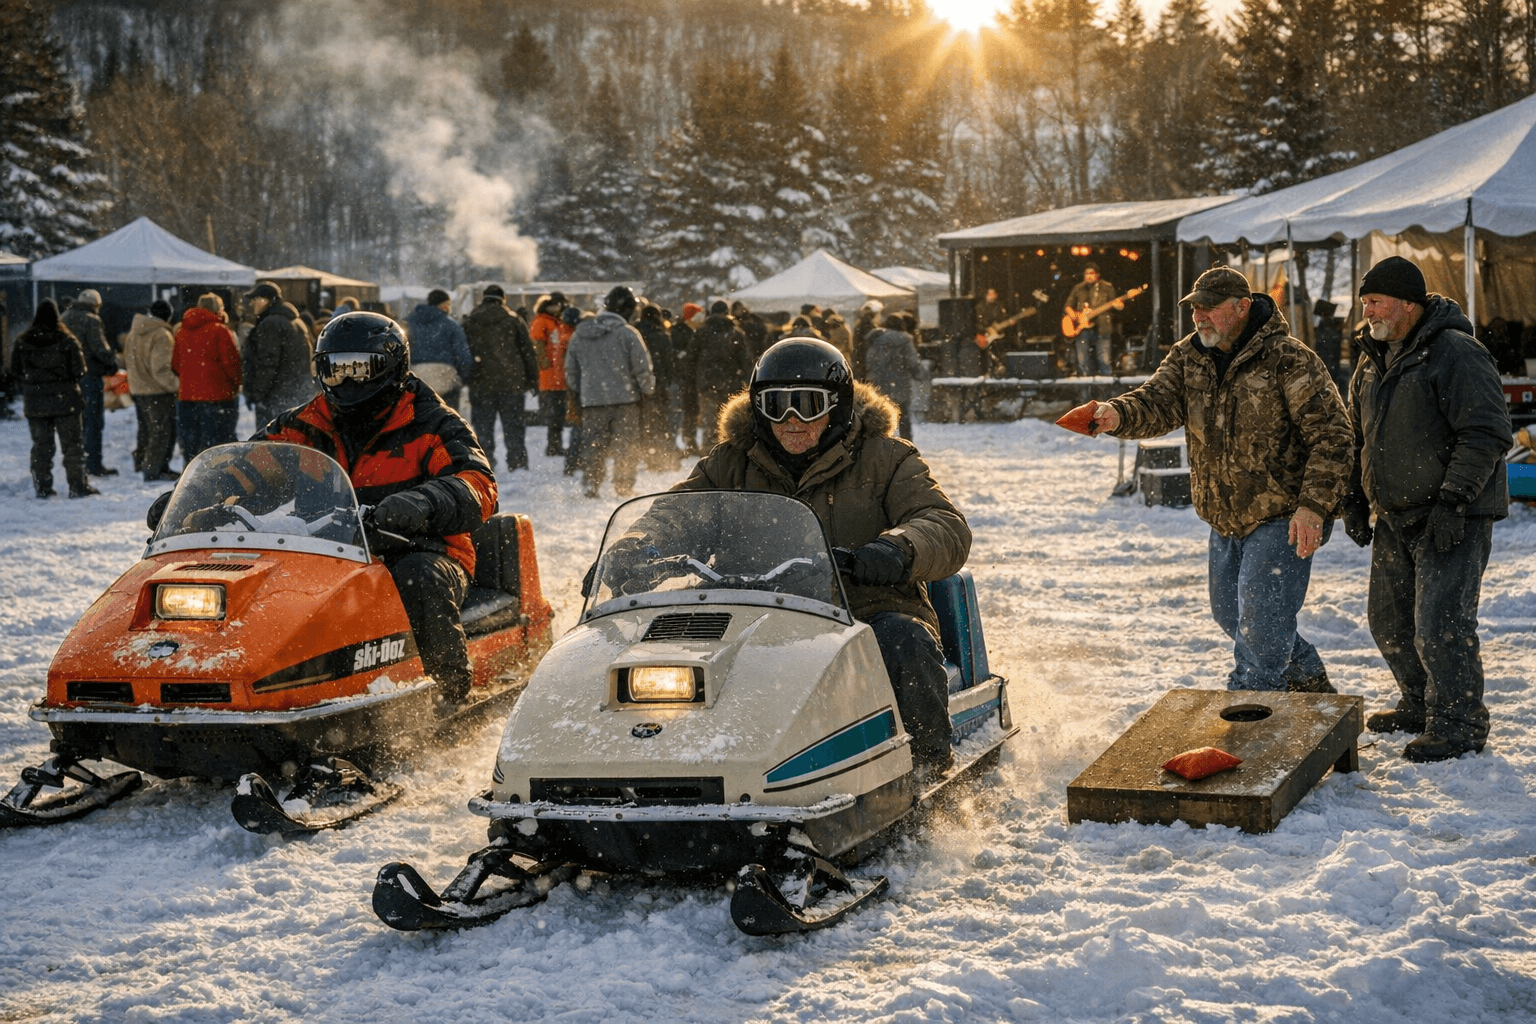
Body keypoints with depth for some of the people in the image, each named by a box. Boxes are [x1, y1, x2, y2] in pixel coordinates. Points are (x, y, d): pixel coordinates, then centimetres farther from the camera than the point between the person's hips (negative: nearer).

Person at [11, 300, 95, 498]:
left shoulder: (22, 341, -1)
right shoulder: (67, 340, -9)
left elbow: (15, 370, 3)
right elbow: (79, 370, -9)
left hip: (34, 401, 2)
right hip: (64, 399, -2)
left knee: (41, 444, 10)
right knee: (72, 444, 4)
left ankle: (42, 487, 10)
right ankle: (78, 486, 1)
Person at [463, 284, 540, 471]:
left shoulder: (469, 322, 6)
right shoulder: (513, 320, 3)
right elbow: (528, 352, 3)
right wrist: (533, 379, 7)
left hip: (481, 385, 0)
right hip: (511, 383, 0)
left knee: (483, 427, 5)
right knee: (513, 425, 5)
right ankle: (517, 461, 3)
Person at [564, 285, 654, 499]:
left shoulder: (580, 334, 6)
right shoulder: (627, 333, -10)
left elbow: (571, 370, 13)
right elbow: (642, 368, -8)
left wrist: (579, 393, 24)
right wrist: (648, 390, 8)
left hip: (591, 400, 3)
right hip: (624, 400, -3)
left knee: (593, 444, 10)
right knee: (625, 445, 5)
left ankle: (590, 485, 3)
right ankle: (624, 486, 5)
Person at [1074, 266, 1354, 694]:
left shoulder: (1288, 361, -17)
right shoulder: (1188, 358, 2)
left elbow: (1330, 435, -18)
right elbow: (1158, 404, -12)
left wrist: (1313, 505, -26)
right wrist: (1118, 414, -35)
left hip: (1282, 517, -8)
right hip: (1226, 519, 8)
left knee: (1260, 624, -9)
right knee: (1229, 613, 20)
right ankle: (1312, 688, 39)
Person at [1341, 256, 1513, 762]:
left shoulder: (1456, 354, -16)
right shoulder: (1373, 361, 11)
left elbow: (1486, 434, -20)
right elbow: (1360, 436, 22)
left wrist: (1451, 503, -22)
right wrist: (1355, 499, 14)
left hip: (1454, 518, -9)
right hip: (1396, 518, 9)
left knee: (1440, 625, -11)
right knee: (1388, 618, 14)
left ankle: (1459, 725, 4)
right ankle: (1420, 706, 33)